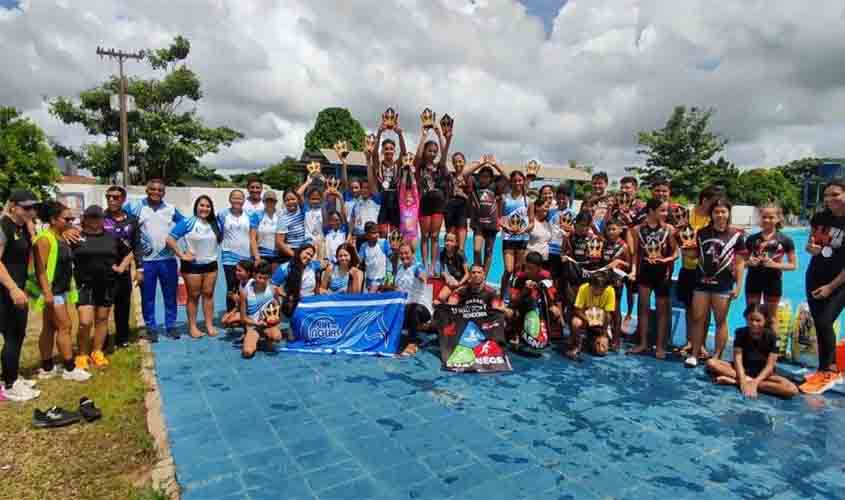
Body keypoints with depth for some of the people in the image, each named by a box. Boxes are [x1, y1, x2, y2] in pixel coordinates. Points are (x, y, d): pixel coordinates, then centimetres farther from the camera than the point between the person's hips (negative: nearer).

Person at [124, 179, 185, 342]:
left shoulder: (171, 209, 5)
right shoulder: (137, 206, 1)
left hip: (168, 259, 1)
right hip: (146, 260, -1)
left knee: (170, 295, 8)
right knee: (148, 297, 6)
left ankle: (170, 326, 20)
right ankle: (151, 328, 18)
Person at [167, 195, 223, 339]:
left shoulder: (216, 224, 6)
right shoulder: (187, 222, -11)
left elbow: (220, 239, 20)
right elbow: (170, 239, -15)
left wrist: (212, 252, 7)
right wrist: (181, 255, -16)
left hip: (211, 264, 4)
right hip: (192, 265, -4)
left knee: (208, 294, 8)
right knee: (193, 296, 4)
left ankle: (209, 325, 16)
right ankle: (192, 326, 13)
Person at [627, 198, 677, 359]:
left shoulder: (669, 229, -4)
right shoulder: (638, 229, -1)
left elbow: (675, 253, -2)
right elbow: (636, 253, 3)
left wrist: (667, 259, -22)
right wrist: (633, 270, -7)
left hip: (662, 272, -1)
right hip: (644, 271, 1)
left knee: (662, 309, 6)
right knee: (643, 306, 6)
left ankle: (660, 345, 16)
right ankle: (643, 343, 18)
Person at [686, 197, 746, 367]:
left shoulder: (736, 235, -2)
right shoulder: (702, 233, 7)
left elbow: (740, 262, -1)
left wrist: (738, 285, -5)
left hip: (723, 284, -3)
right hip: (702, 282, 3)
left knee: (720, 321, 5)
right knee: (698, 318, 4)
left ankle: (717, 357, 13)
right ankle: (694, 354, 11)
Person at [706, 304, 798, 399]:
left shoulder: (771, 336, -10)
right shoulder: (740, 333, -7)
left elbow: (770, 365, -15)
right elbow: (737, 359, -14)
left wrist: (755, 382, -28)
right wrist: (743, 380, -29)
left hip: (763, 374, 0)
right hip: (743, 370, 0)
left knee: (792, 390, -30)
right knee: (711, 363, -22)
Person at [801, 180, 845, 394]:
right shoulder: (820, 217, -1)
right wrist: (811, 248, -9)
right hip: (815, 278, 5)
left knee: (824, 323, -13)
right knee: (819, 325, 8)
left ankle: (827, 372, 3)